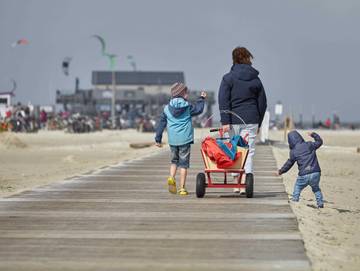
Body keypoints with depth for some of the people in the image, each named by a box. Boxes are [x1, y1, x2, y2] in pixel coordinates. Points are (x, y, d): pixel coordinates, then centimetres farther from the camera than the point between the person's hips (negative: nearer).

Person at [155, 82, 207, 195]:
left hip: (172, 140, 3)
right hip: (185, 139, -3)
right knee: (184, 163, 3)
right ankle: (182, 188, 2)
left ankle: (171, 178, -6)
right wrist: (201, 99, 26)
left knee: (174, 160, 20)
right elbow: (199, 109, 11)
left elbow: (161, 123, 6)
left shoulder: (167, 109, 4)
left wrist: (158, 138, 12)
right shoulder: (188, 107, -3)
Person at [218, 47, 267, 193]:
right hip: (251, 120, 1)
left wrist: (225, 122, -11)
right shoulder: (255, 79, 7)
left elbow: (223, 101, -9)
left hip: (234, 120, -1)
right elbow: (262, 102, 12)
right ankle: (247, 178, -18)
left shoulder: (228, 78, -1)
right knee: (249, 151, 0)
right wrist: (258, 123, 21)